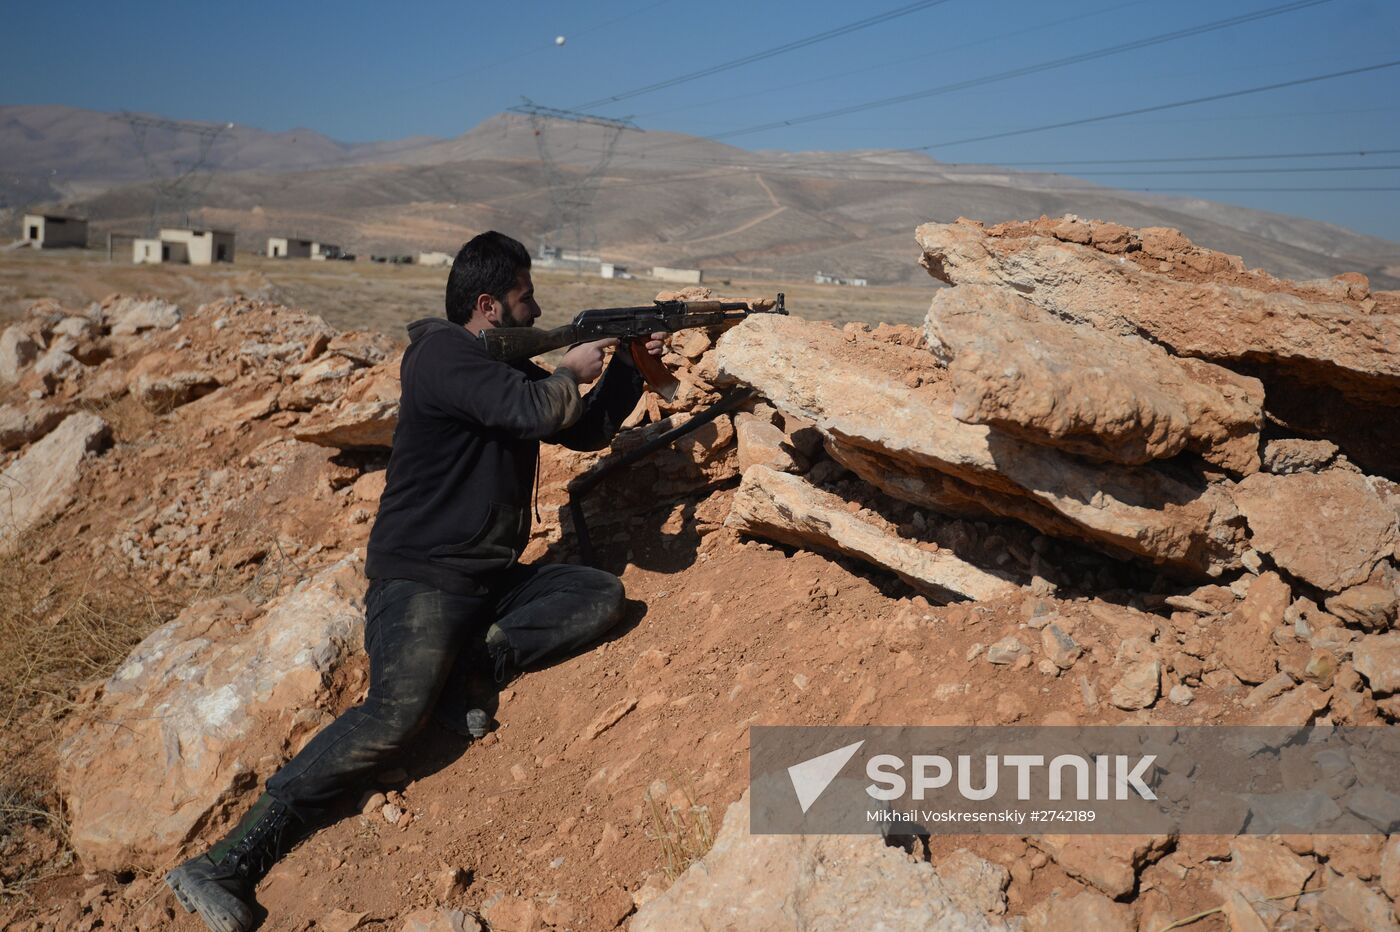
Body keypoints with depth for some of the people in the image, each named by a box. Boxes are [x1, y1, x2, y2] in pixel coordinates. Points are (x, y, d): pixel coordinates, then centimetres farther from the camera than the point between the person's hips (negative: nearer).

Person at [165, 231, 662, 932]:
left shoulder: (512, 367, 16)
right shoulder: (443, 352, -11)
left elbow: (587, 431, 24)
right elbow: (530, 411, -25)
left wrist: (632, 364, 15)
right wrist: (570, 372, -6)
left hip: (494, 580, 9)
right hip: (421, 580, -9)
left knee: (603, 596, -5)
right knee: (396, 714, -27)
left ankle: (466, 664, -12)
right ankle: (232, 860, -21)